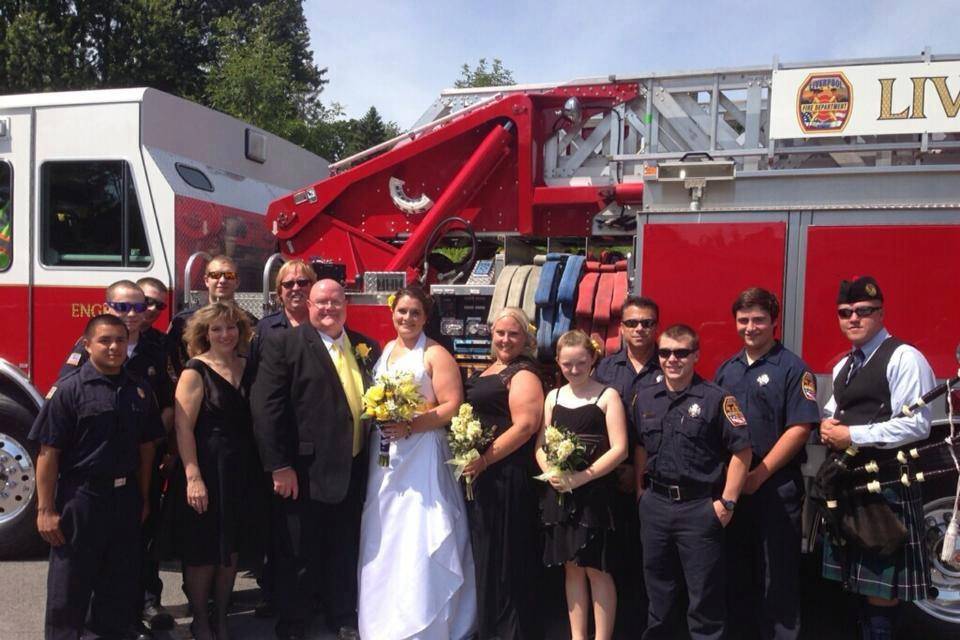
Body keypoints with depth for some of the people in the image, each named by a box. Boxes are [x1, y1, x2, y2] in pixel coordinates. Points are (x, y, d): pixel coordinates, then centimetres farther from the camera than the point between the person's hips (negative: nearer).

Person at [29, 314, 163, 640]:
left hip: (125, 499, 5)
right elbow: (48, 452, -12)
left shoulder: (139, 390, 4)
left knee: (121, 582, 17)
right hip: (81, 497, -5)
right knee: (69, 587, 7)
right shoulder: (68, 389, -11)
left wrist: (143, 498, 12)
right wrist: (46, 510, -13)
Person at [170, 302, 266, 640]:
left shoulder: (248, 368, 7)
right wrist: (193, 477, -21)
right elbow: (183, 428, -15)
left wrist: (262, 469, 5)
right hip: (208, 469, -5)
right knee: (203, 551, 6)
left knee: (233, 548, 14)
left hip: (243, 471, 5)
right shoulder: (195, 371, -9)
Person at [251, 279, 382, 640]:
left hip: (353, 470, 5)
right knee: (297, 555, 10)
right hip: (303, 472, -5)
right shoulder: (283, 344, -8)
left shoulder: (366, 347, 9)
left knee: (345, 552, 18)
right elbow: (266, 408, -14)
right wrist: (278, 466, -17)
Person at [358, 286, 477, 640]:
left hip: (420, 455, -6)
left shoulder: (436, 355, -6)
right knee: (382, 541, 11)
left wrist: (410, 426, -20)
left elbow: (453, 406, -13)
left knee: (418, 542, -6)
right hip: (383, 456, 7)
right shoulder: (384, 351, 15)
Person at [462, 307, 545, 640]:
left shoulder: (523, 374, -12)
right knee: (485, 552, 18)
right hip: (479, 475, 9)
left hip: (506, 476, -9)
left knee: (505, 554, 2)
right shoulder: (488, 370, 15)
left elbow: (526, 425, -22)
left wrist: (485, 460, -21)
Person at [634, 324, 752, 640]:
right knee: (657, 589, 18)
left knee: (704, 594, 5)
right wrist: (641, 490, 9)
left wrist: (727, 502, -11)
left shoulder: (716, 398, -9)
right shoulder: (644, 398, 7)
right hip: (654, 504, 5)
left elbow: (741, 450, -9)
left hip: (700, 506, -5)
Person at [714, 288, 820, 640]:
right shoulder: (726, 370, 11)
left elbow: (799, 428, -14)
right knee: (736, 570, 15)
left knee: (777, 573, 3)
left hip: (776, 487, -6)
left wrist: (759, 476, -15)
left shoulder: (792, 369, -7)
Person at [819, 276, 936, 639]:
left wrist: (852, 435, -18)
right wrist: (827, 426, 3)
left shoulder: (903, 358, -11)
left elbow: (916, 425, -20)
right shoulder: (844, 367, 16)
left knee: (882, 585, -2)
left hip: (887, 484, -8)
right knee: (859, 578, 17)